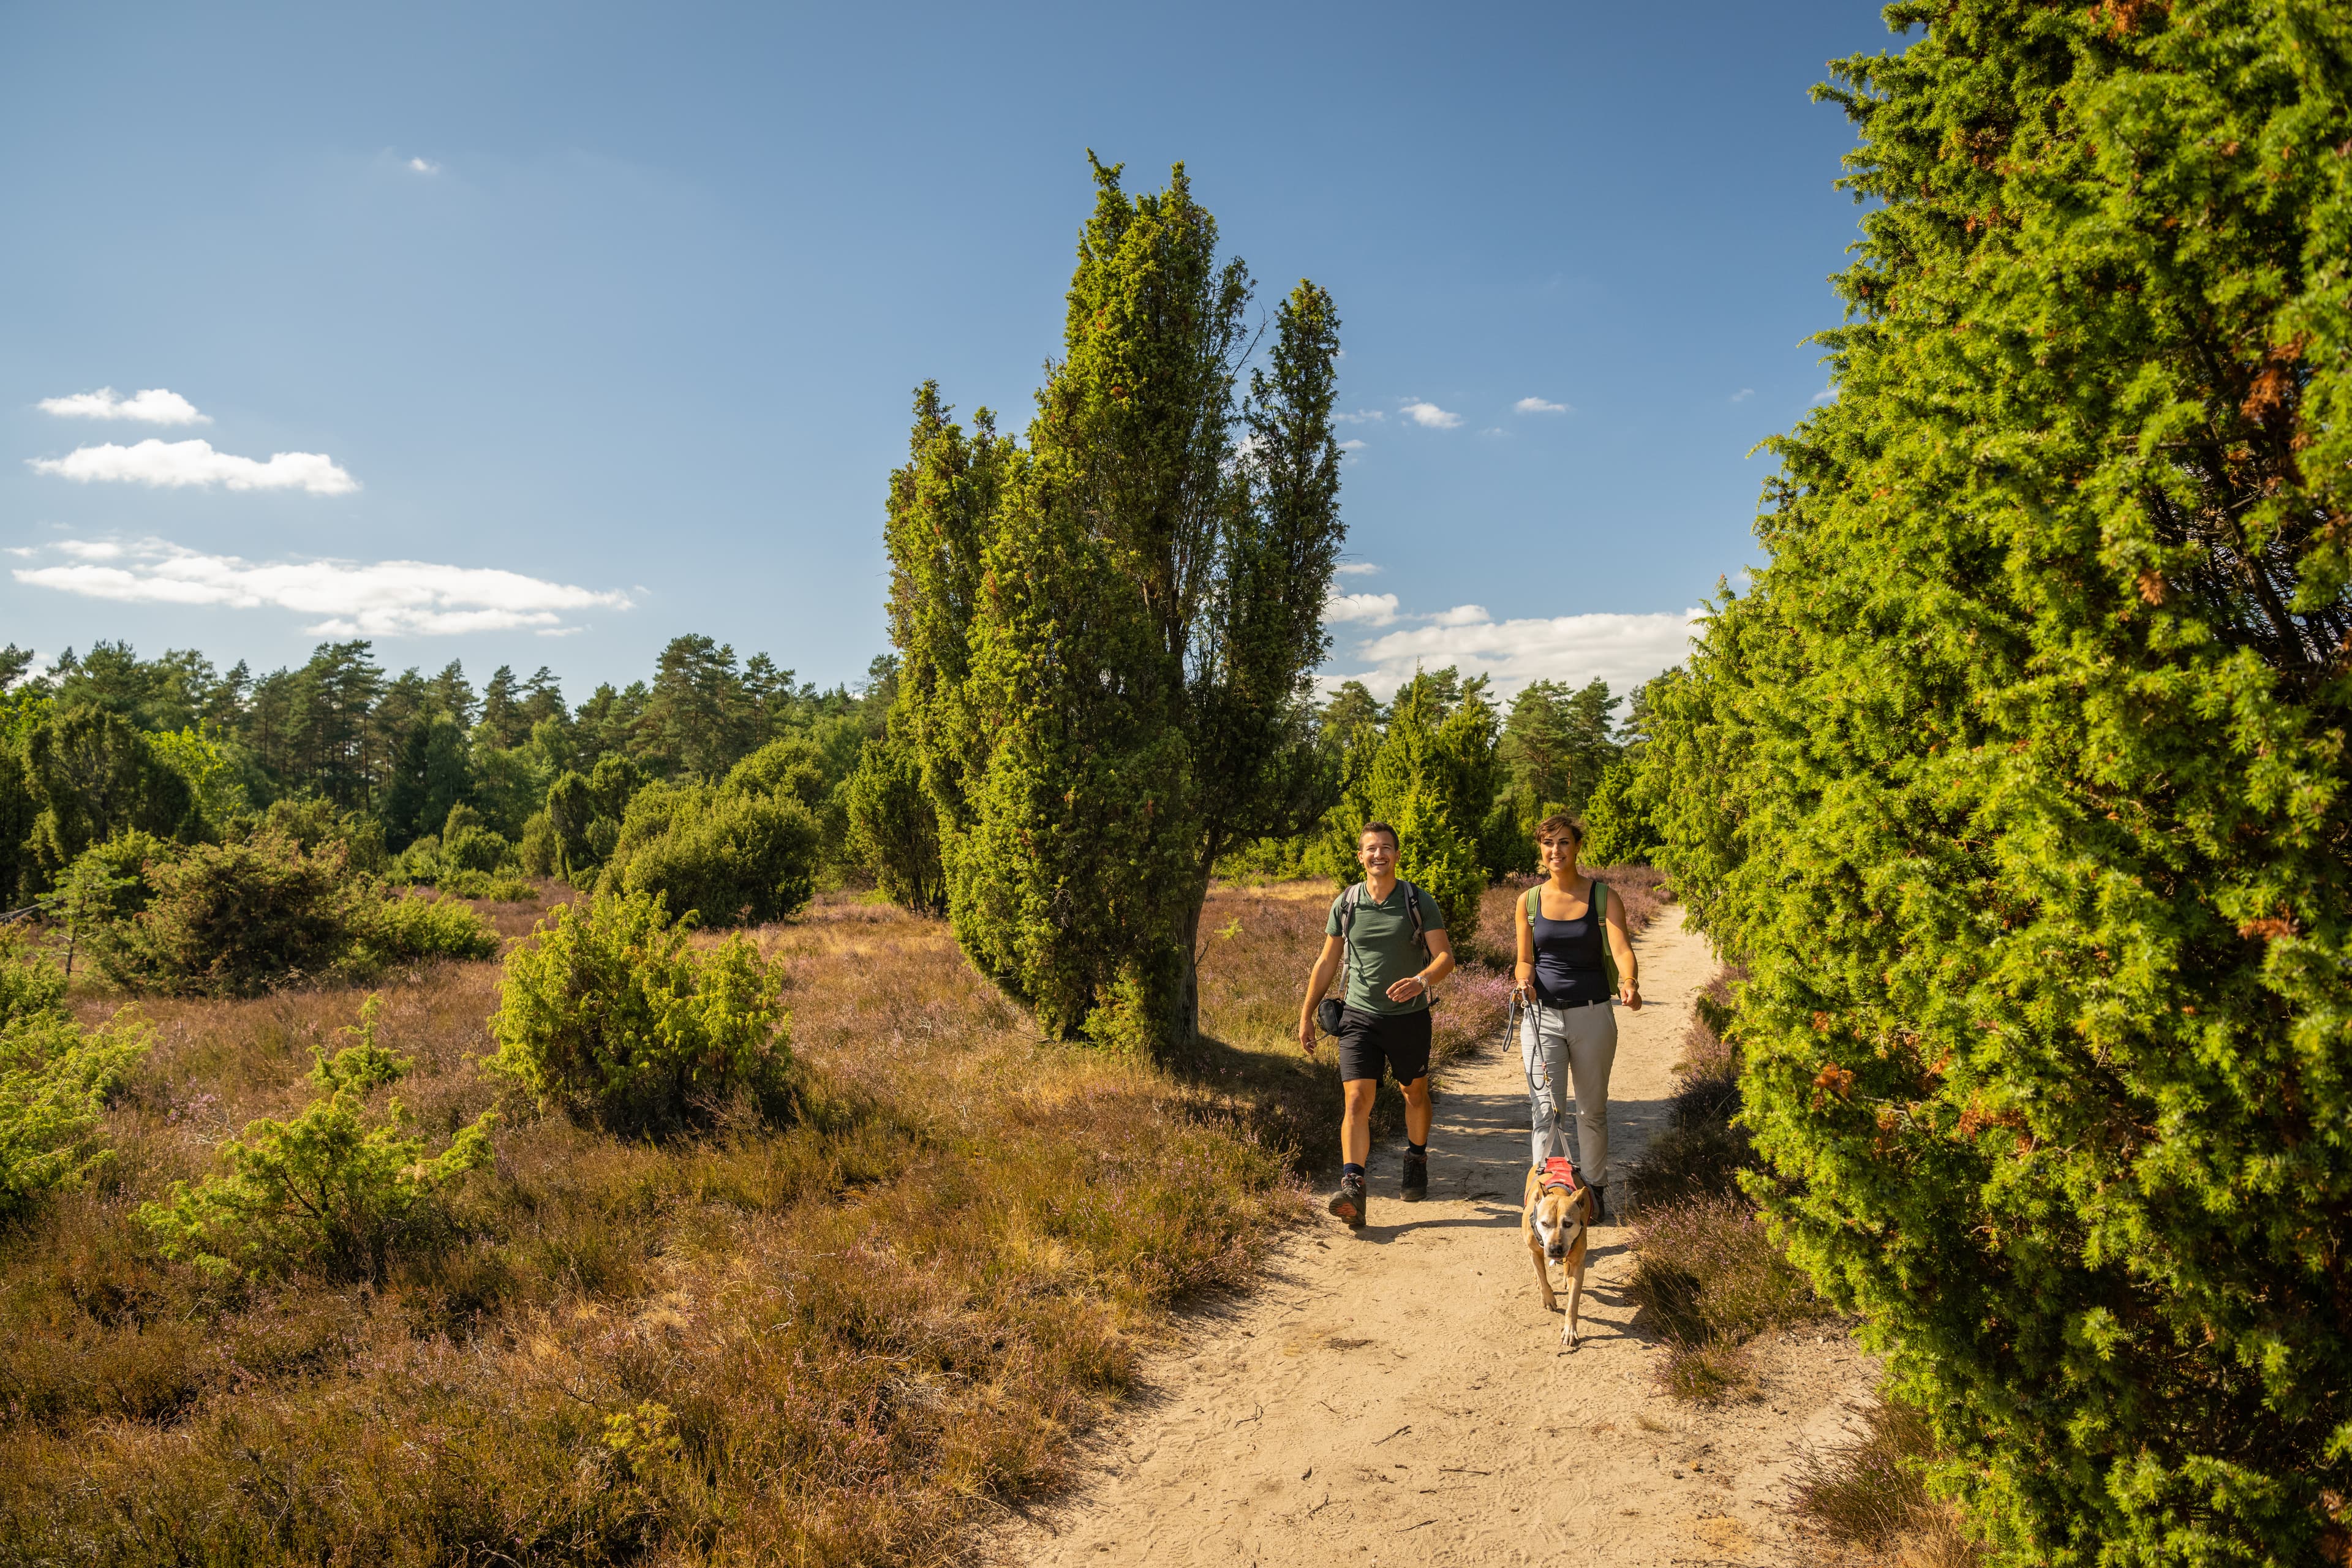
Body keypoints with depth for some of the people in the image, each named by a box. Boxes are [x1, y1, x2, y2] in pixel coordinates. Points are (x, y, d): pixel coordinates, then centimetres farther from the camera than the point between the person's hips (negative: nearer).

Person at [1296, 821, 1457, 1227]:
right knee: (1357, 1100, -13)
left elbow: (1445, 955, -8)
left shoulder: (1419, 902, -4)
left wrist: (1422, 980, -30)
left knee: (1415, 1094, 18)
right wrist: (1306, 1015, 9)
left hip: (1409, 1016, 0)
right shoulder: (1345, 904, 1)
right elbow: (1327, 962, 10)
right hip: (1359, 1015, 0)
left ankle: (1416, 1162, 42)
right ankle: (1352, 1188, -20)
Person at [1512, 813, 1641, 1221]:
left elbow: (1621, 948, -16)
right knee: (1546, 1110, -2)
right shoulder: (1529, 901, 3)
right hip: (1541, 1015, 1)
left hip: (1592, 1015, -1)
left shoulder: (1603, 897, -3)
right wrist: (1524, 980, -14)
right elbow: (1525, 960, 9)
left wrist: (1629, 982, -36)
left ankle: (1593, 1190, 27)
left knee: (1592, 1109, 11)